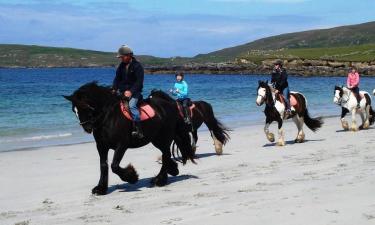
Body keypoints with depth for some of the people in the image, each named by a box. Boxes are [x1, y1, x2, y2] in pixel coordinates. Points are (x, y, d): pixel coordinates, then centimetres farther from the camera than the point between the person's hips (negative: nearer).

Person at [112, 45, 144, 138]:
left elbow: (139, 82, -15)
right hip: (122, 92, 7)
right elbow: (117, 78, 13)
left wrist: (131, 91, -25)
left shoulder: (137, 66, -9)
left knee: (131, 105, -30)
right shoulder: (121, 66, 10)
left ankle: (138, 130, -32)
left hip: (134, 92, -7)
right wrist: (114, 89, -3)